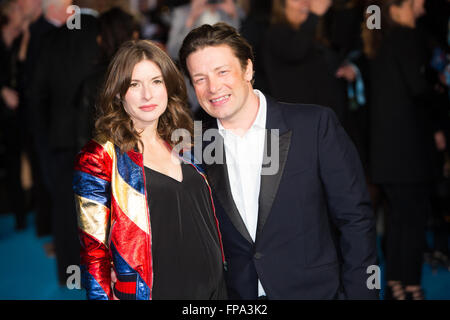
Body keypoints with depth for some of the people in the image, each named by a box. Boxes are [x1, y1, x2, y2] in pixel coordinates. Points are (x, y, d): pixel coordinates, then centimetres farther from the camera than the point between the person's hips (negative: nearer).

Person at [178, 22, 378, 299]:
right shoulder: (200, 152, 1)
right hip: (238, 293, 3)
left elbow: (355, 220, -8)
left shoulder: (316, 125, -9)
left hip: (316, 290, -2)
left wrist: (359, 294, -12)